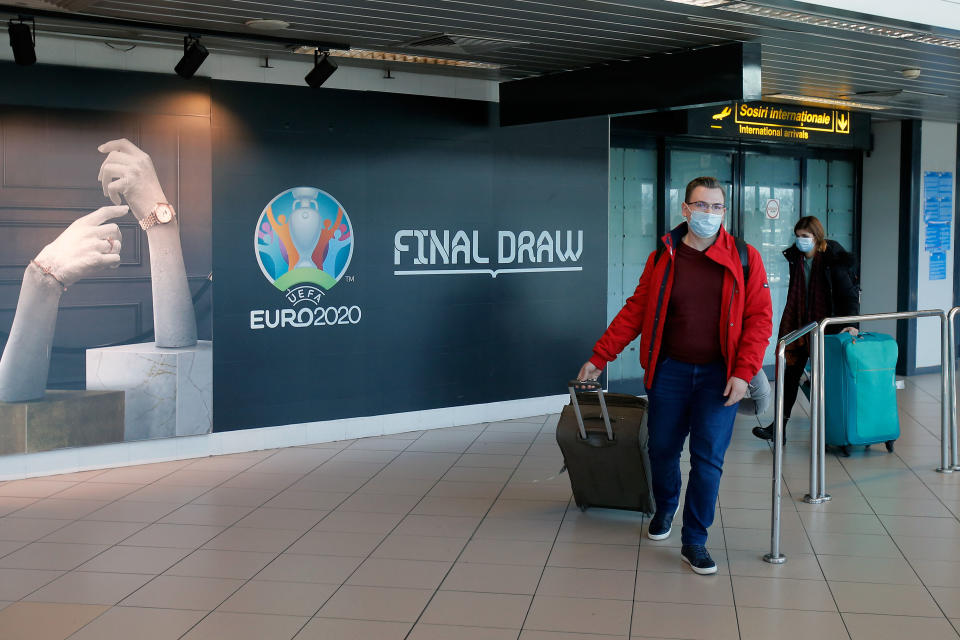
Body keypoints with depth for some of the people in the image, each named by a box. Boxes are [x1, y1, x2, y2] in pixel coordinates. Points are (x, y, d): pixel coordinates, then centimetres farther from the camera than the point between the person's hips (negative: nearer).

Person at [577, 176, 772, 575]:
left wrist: (743, 372, -13)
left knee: (708, 457, -5)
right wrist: (599, 356, 2)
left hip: (720, 376, -1)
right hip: (669, 370, 2)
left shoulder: (744, 259, -2)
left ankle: (694, 542, 7)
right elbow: (636, 311, 5)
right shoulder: (662, 258, 3)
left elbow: (759, 318, -3)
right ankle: (665, 509, 41)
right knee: (662, 449, 11)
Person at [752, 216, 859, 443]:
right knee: (791, 373, 3)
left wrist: (850, 323, -28)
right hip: (798, 324, 5)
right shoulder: (795, 257, 5)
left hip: (823, 325, -5)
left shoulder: (832, 260, -11)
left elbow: (849, 294, -15)